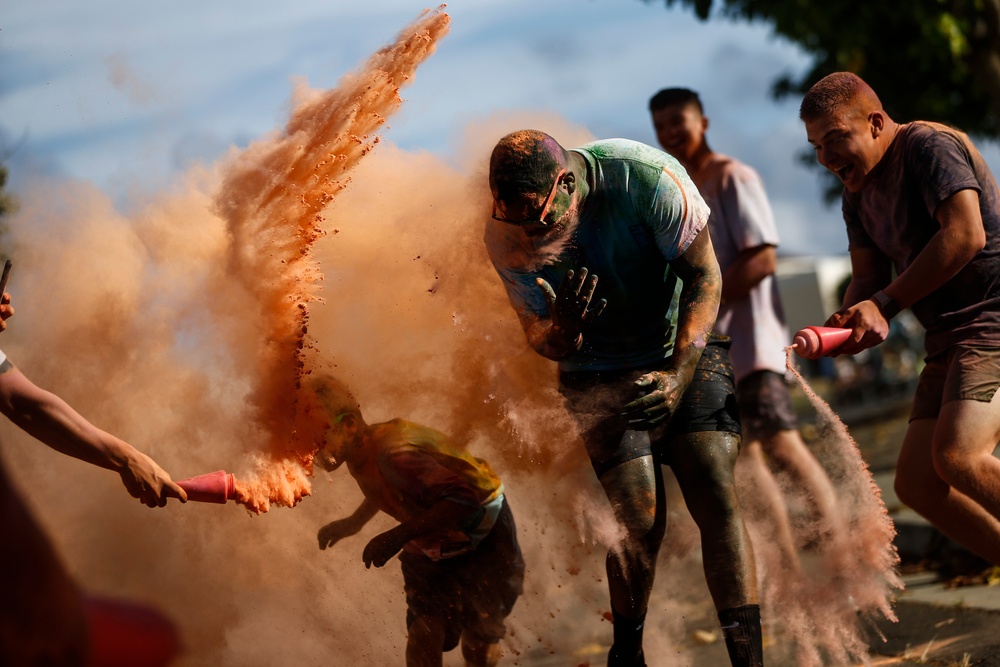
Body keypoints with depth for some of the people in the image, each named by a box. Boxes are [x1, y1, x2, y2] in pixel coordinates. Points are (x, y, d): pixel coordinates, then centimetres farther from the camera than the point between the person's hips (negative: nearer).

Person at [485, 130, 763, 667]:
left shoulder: (646, 177, -26)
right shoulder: (507, 238, -16)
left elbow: (704, 276, -18)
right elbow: (541, 341, -7)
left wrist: (679, 373, -29)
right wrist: (562, 329, -33)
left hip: (684, 351, 0)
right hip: (600, 375, 1)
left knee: (716, 497, -16)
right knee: (640, 522, -12)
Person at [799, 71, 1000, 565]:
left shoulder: (929, 146, -10)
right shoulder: (859, 190, 17)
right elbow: (868, 278, 15)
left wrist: (884, 305, -18)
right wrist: (845, 325, -9)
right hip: (950, 338, 10)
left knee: (958, 456, -27)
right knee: (916, 481, 1)